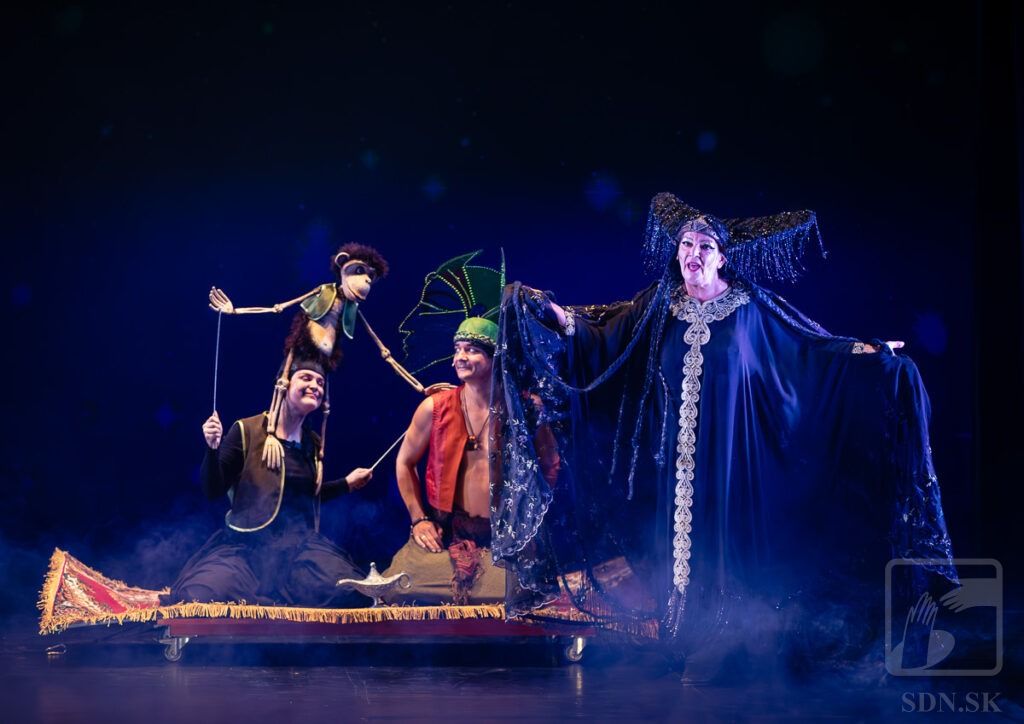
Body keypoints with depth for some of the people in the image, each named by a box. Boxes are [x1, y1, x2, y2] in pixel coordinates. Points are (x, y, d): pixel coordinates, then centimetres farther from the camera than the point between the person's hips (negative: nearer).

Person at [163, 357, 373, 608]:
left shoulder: (314, 444, 13)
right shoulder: (246, 431, -3)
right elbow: (213, 491, -3)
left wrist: (347, 483, 21)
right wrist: (212, 449, -18)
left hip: (301, 543, 5)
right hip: (246, 542, -4)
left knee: (353, 594, -24)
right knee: (200, 596, -34)